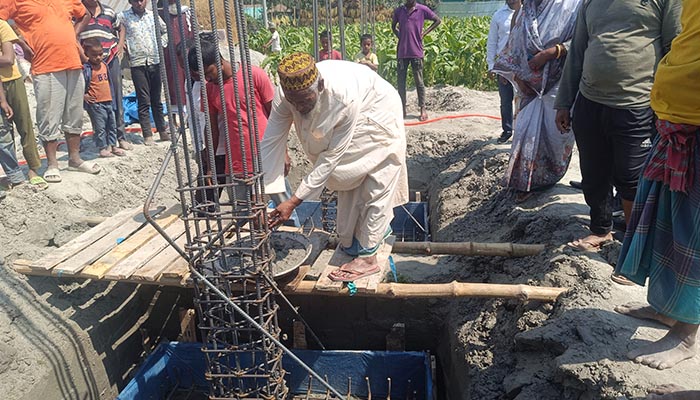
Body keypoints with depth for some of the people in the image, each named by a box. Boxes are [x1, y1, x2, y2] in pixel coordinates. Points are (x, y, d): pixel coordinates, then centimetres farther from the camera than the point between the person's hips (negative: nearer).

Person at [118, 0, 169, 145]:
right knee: (144, 101, -4)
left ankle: (162, 131, 18)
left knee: (156, 100, 11)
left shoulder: (153, 15, 10)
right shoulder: (124, 16, 2)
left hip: (155, 62, 3)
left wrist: (161, 45, 11)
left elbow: (166, 31, 22)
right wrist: (122, 46, -7)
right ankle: (147, 136, -1)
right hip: (137, 64, -3)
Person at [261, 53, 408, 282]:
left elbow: (332, 156, -38)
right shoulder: (293, 91, -28)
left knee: (375, 187, -7)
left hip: (377, 116, -6)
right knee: (348, 181, 14)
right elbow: (270, 141, -28)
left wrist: (294, 202, -37)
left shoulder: (344, 98, -44)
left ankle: (367, 257, 4)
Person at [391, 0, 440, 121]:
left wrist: (424, 33, -1)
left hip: (416, 51, -3)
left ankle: (423, 109, 13)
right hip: (402, 51, 3)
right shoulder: (398, 10, 8)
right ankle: (402, 109, 14)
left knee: (419, 82, 3)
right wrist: (399, 35, 4)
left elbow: (437, 20, 8)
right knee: (401, 81, 5)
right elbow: (393, 26, 23)